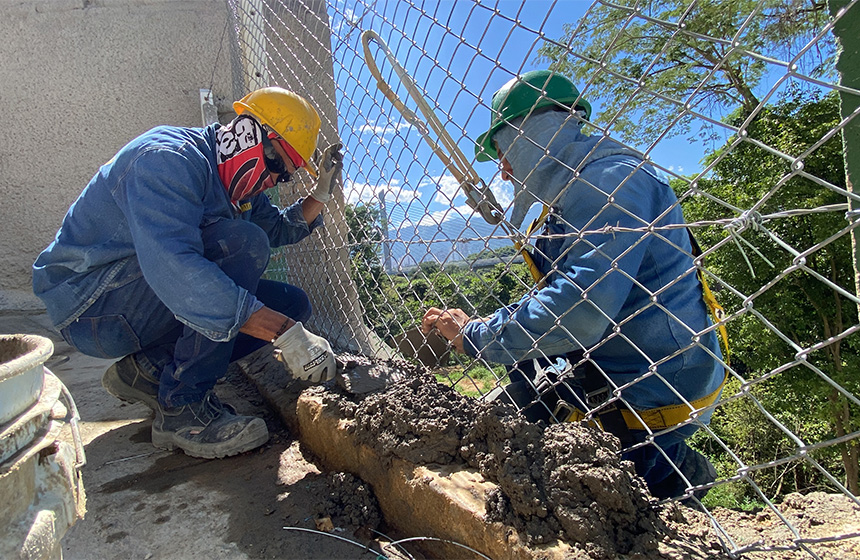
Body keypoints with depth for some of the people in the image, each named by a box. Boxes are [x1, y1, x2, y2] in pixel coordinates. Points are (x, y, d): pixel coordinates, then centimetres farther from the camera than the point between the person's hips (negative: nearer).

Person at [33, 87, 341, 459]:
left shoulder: (232, 177, 5)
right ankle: (183, 408, -23)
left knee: (292, 304, 0)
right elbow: (172, 267, -40)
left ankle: (149, 369, 2)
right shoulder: (169, 159, -24)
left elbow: (278, 230, 16)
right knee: (241, 243, -30)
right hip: (88, 305, -9)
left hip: (156, 295, 9)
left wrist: (320, 195, -3)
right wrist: (285, 333, -44)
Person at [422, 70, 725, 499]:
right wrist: (466, 328, 7)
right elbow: (551, 299, 17)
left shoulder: (612, 175, -19)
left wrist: (475, 337, -18)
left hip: (646, 397, -10)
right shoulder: (570, 196, 14)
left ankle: (662, 468, 4)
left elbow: (580, 308, -31)